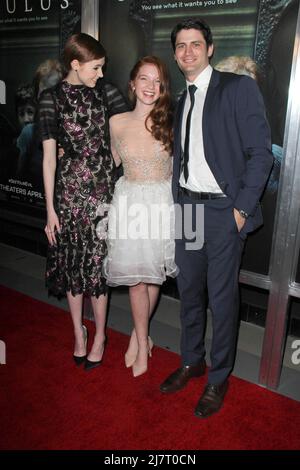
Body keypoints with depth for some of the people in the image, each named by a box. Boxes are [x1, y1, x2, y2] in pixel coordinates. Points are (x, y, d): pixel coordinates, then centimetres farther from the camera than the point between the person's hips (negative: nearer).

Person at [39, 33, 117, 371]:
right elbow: (49, 156, -4)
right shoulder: (52, 98, -2)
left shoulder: (100, 94, 8)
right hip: (69, 190, -2)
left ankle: (99, 334, 21)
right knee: (73, 263, 9)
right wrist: (50, 209, -7)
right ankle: (78, 332, 28)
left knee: (98, 262, 4)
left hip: (102, 189, 2)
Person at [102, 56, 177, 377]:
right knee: (136, 277, 4)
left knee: (152, 275, 10)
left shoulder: (170, 122, -4)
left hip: (163, 202, 0)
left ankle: (138, 334, 34)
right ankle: (143, 341, 23)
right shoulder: (116, 123, 0)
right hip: (130, 202, 0)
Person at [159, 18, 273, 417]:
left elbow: (261, 153, -9)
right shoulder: (181, 101, 16)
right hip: (185, 207, 6)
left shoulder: (239, 88, -4)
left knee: (222, 299, 4)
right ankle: (192, 362, 35)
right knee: (189, 291, 15)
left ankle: (219, 378, 23)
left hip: (223, 210, -6)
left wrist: (242, 208, -14)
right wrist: (177, 199, 5)